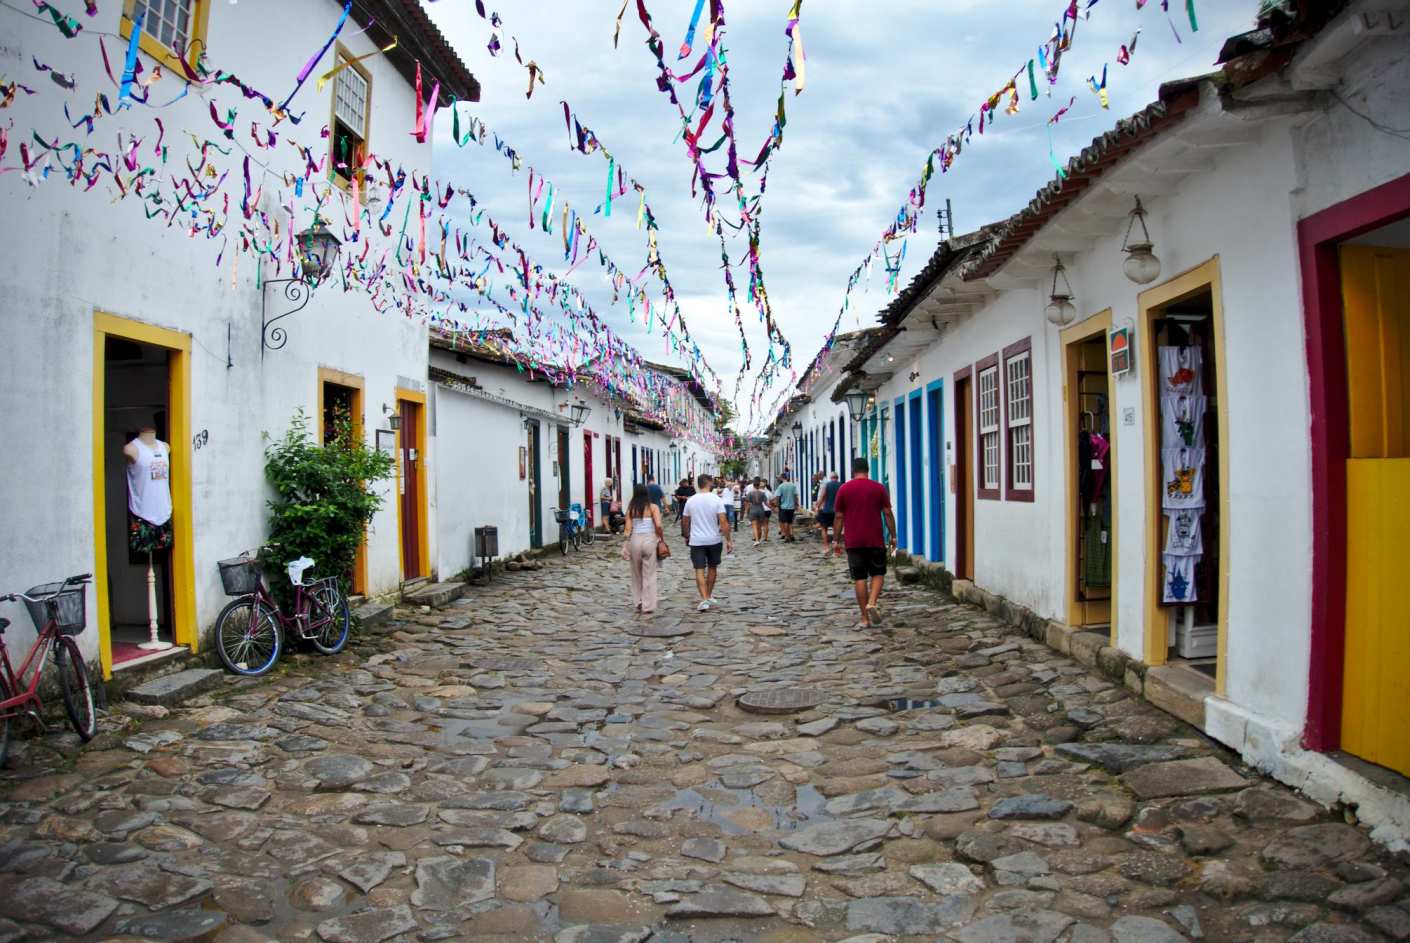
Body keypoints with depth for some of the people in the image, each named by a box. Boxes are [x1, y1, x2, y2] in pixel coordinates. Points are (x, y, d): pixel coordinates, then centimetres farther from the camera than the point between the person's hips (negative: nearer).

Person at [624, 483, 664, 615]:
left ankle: (639, 603, 20)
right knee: (649, 575, 6)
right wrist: (662, 538, 3)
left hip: (634, 540, 2)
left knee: (636, 574, 17)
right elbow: (658, 525, -12)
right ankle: (648, 606, 8)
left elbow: (628, 529, 0)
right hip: (649, 540, -2)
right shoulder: (653, 507, -1)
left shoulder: (631, 509, 4)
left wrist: (626, 546, 3)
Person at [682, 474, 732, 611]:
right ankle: (709, 596, 30)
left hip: (696, 541, 0)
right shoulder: (716, 499, -9)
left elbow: (686, 521, 8)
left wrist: (687, 536, 25)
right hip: (714, 540, 0)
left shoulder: (691, 500, -1)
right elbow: (723, 522, -14)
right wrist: (729, 540, -8)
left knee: (700, 570, 0)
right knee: (712, 568, 18)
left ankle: (704, 599, -13)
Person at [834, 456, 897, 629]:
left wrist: (837, 539, 8)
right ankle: (872, 602, -12)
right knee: (878, 574, 13)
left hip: (853, 542, 0)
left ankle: (865, 619, 4)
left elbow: (839, 517, 1)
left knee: (860, 578, 4)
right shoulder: (879, 488, 1)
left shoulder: (843, 489, 1)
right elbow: (887, 513, 0)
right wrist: (893, 536, 7)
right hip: (876, 540, 0)